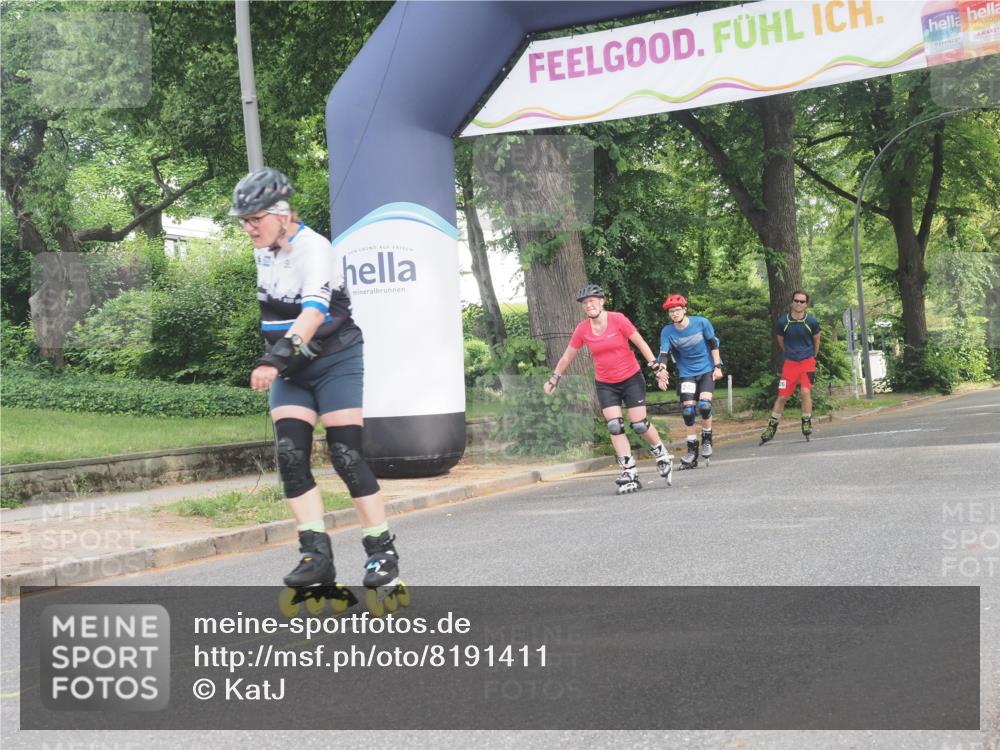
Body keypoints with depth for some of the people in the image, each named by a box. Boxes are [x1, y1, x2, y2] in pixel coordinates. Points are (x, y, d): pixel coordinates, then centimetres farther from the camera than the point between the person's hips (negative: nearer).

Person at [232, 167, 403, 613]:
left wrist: (275, 358, -50)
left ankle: (382, 554, 0)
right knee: (290, 455, -8)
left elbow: (313, 311, -36)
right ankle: (316, 555, -8)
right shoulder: (264, 248, 5)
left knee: (346, 455, -9)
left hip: (336, 361, -7)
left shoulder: (313, 249, -21)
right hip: (291, 369, 7)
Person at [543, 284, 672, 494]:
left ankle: (663, 456, 23)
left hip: (631, 379, -2)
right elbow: (567, 356, 7)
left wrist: (654, 363, -19)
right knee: (614, 426, -10)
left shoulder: (617, 319, -12)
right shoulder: (582, 329, -4)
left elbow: (639, 342, -9)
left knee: (639, 424, -4)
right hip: (606, 385, 3)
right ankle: (630, 474, -7)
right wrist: (554, 378, 12)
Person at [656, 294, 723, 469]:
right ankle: (692, 450, 6)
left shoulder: (701, 323, -13)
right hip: (686, 373, 2)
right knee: (687, 409, -8)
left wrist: (718, 366, -4)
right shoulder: (667, 331, -11)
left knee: (704, 404, -20)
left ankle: (707, 439, 5)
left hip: (707, 370, -1)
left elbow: (713, 344, -3)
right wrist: (661, 373, -35)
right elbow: (662, 354, -18)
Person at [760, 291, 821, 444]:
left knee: (806, 391, -17)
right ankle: (771, 427, 12)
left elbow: (816, 341, 10)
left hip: (807, 362, -1)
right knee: (782, 396, 1)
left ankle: (807, 424, -1)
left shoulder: (812, 322, -8)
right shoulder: (782, 322, -7)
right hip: (790, 363, 1)